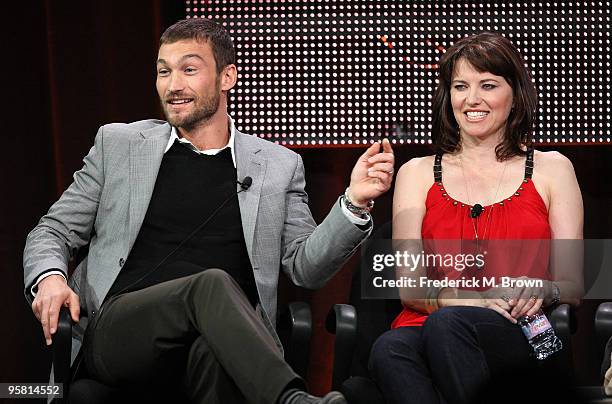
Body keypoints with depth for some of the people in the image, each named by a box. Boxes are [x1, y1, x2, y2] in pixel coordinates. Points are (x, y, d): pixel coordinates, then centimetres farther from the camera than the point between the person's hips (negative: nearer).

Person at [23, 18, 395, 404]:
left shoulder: (278, 166, 16)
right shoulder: (118, 144, 16)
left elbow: (306, 267, 11)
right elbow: (54, 231, 18)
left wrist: (355, 202, -6)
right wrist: (48, 278, -5)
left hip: (219, 342, 0)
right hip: (116, 333, 1)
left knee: (211, 347, -42)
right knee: (212, 283, -35)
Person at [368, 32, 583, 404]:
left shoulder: (551, 170, 16)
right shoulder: (417, 174, 18)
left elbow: (572, 286, 11)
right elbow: (408, 285, 7)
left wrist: (541, 290, -14)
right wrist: (457, 298, -16)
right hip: (424, 326, 1)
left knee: (449, 324, -37)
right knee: (390, 349, -37)